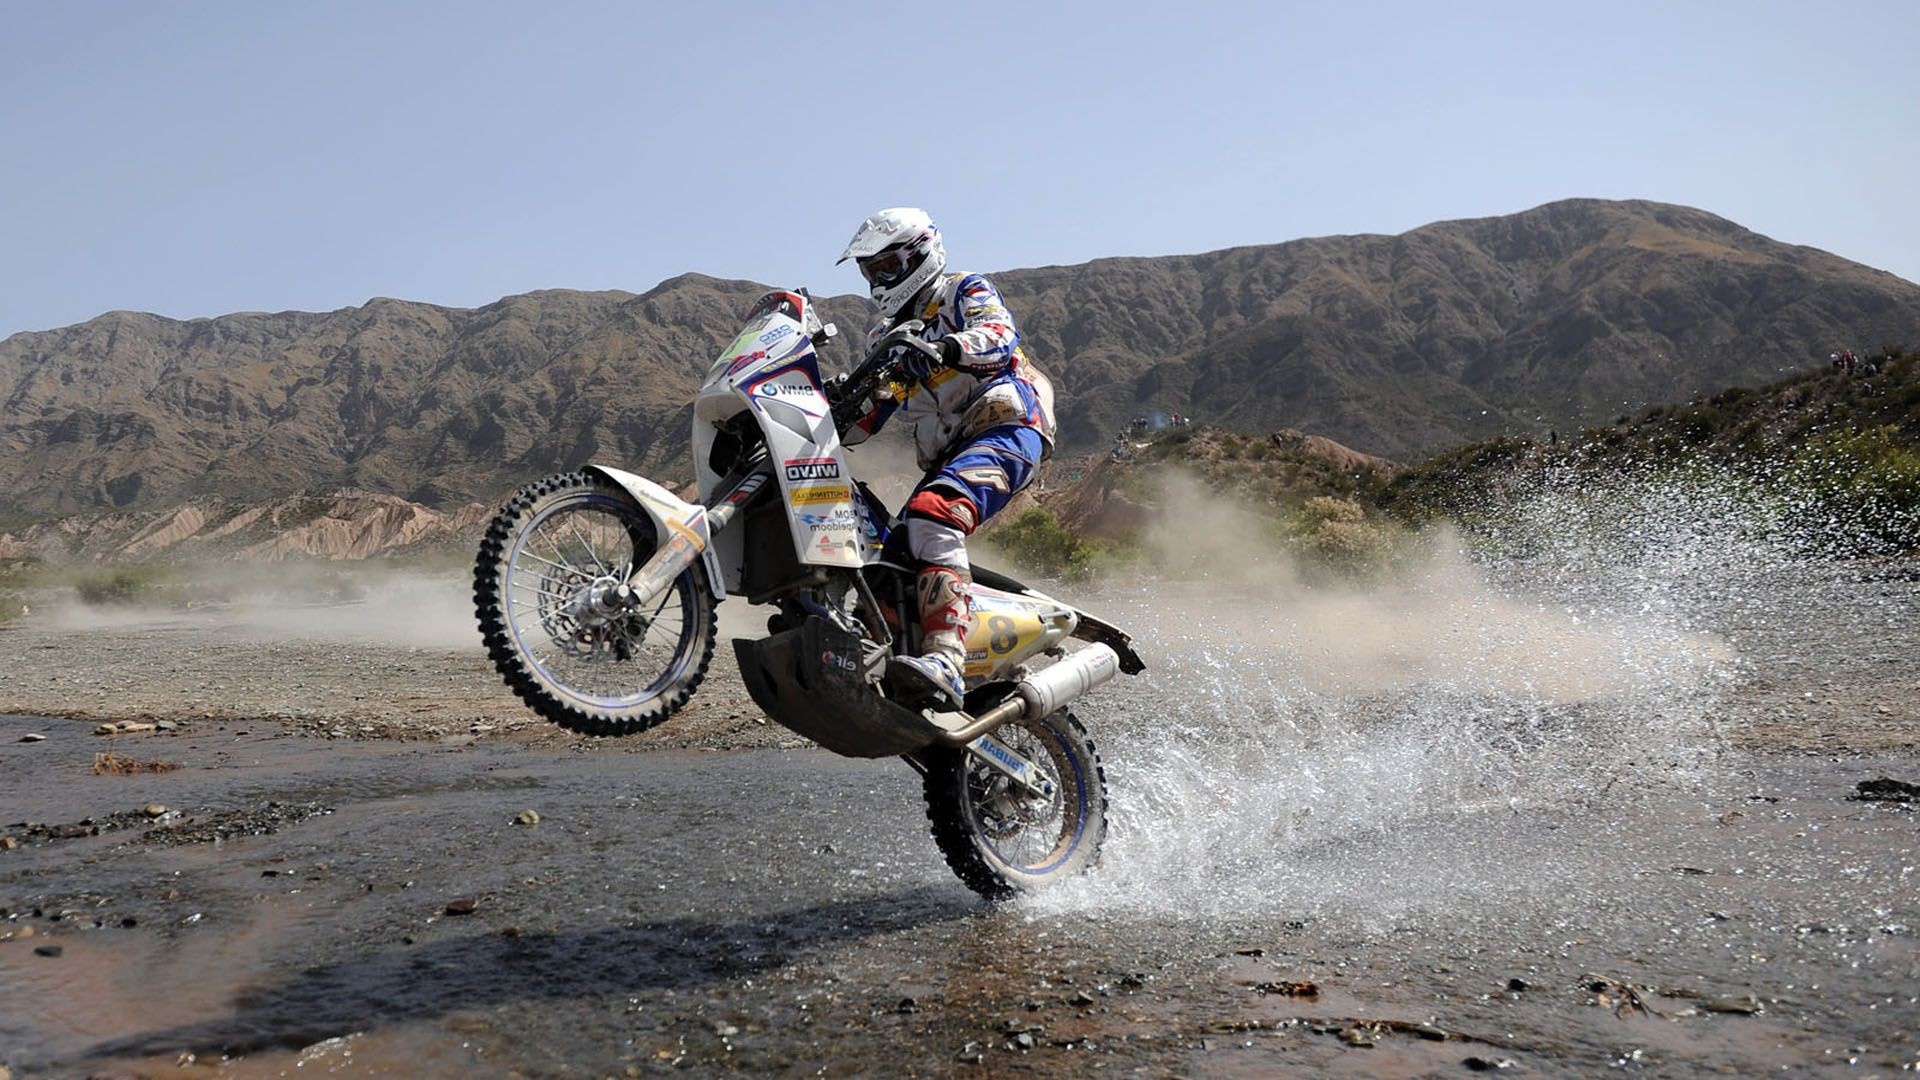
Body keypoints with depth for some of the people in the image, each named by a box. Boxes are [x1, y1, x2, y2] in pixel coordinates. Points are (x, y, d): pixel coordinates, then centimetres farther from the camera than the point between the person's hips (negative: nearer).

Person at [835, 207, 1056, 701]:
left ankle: (946, 658, -47)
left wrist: (943, 348, -36)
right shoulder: (886, 334, 28)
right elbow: (868, 411, 24)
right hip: (945, 456, 9)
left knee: (933, 513, -33)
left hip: (1004, 426, -9)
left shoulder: (965, 291, 7)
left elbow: (1001, 336, -15)